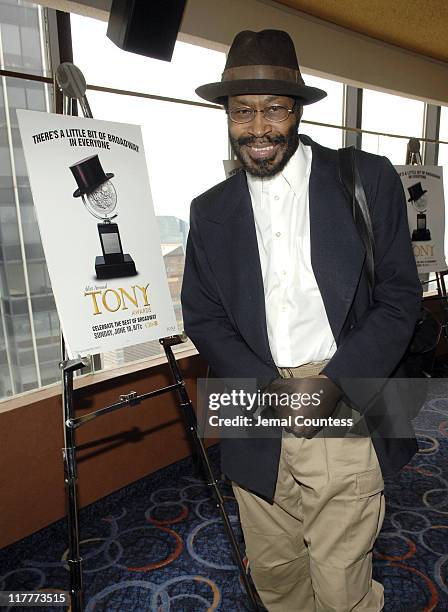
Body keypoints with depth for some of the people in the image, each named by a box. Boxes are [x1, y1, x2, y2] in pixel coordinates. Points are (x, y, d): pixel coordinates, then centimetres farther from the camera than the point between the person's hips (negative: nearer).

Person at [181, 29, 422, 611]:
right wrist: (266, 387, -10)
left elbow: (399, 297, -2)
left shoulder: (368, 179, -2)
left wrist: (334, 382, -14)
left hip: (346, 416, -2)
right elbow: (202, 317, 5)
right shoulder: (210, 211, 5)